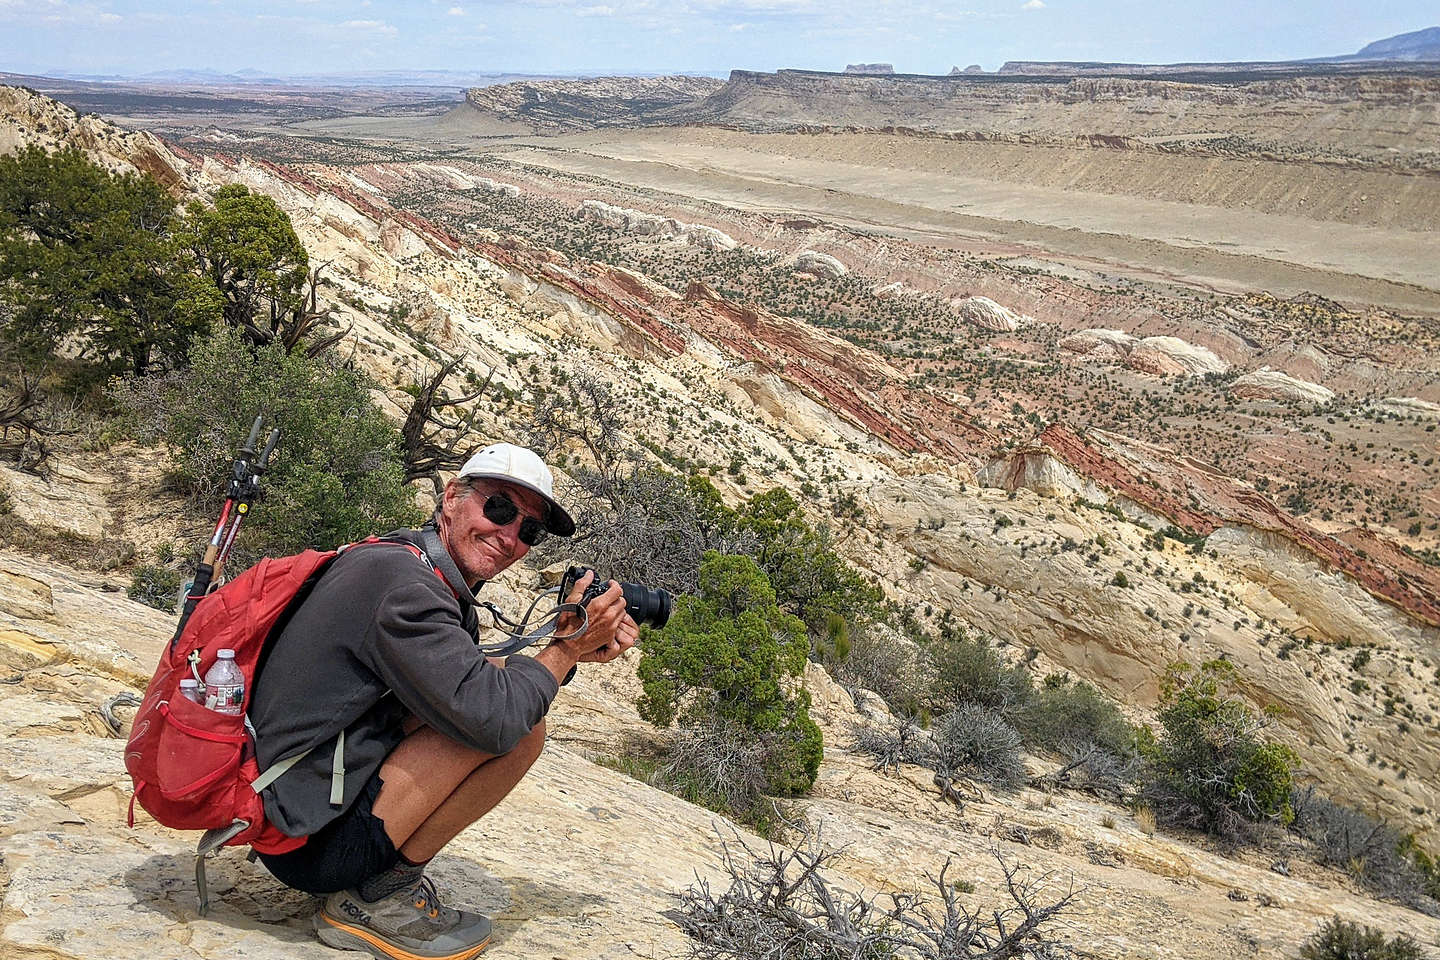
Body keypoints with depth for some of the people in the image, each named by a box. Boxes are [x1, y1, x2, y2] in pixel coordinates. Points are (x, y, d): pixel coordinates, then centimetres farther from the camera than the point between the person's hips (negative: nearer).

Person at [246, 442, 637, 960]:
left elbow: (471, 676, 15)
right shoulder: (401, 582, -21)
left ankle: (379, 878, 10)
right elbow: (493, 718, -28)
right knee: (520, 726, -18)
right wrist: (568, 647, -12)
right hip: (310, 842, -10)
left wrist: (578, 647, 0)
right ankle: (376, 897, -5)